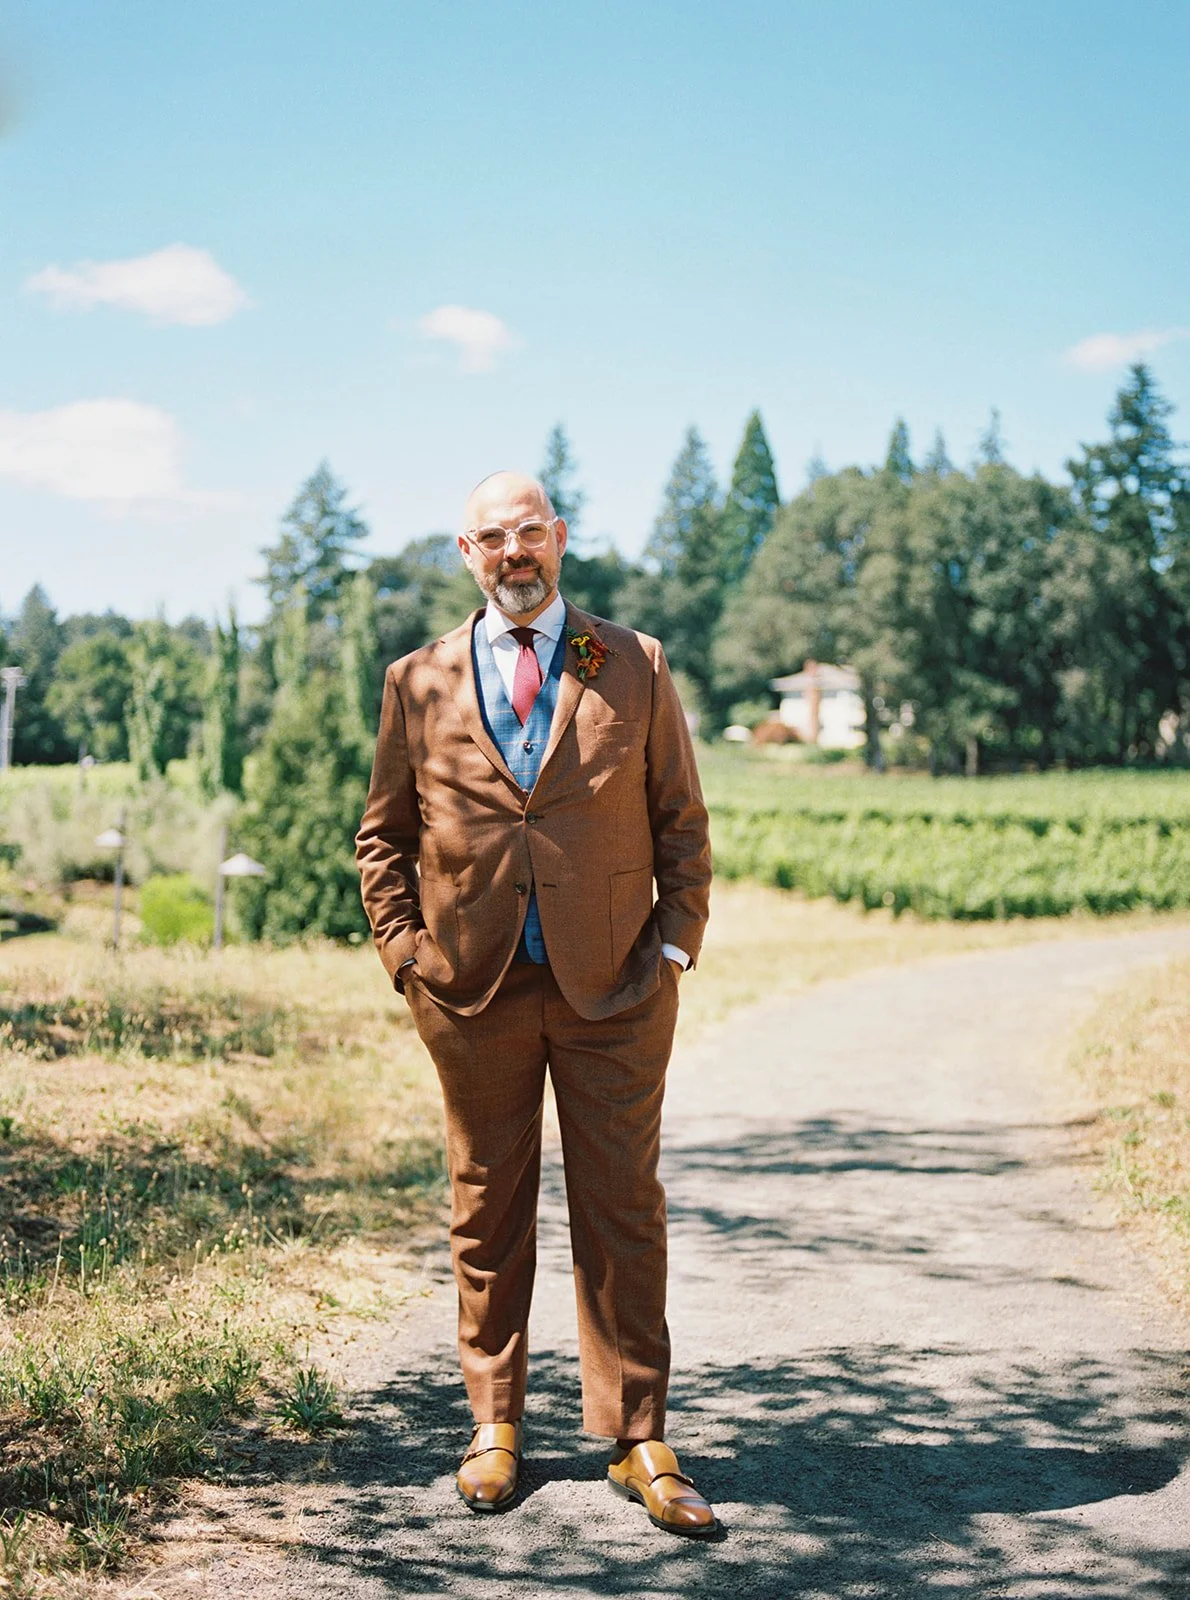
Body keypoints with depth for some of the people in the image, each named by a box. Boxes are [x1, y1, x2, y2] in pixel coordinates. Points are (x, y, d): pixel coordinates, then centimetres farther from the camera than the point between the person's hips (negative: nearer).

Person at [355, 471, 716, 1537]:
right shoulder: (419, 682, 7)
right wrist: (407, 951, 2)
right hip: (475, 989, 1)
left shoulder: (637, 667, 5)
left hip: (613, 988, -1)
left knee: (623, 1209, 2)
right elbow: (383, 836, 13)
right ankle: (495, 1426, 23)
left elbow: (682, 820, 8)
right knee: (488, 1211, 9)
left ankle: (637, 1439, 12)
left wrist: (674, 946, -1)